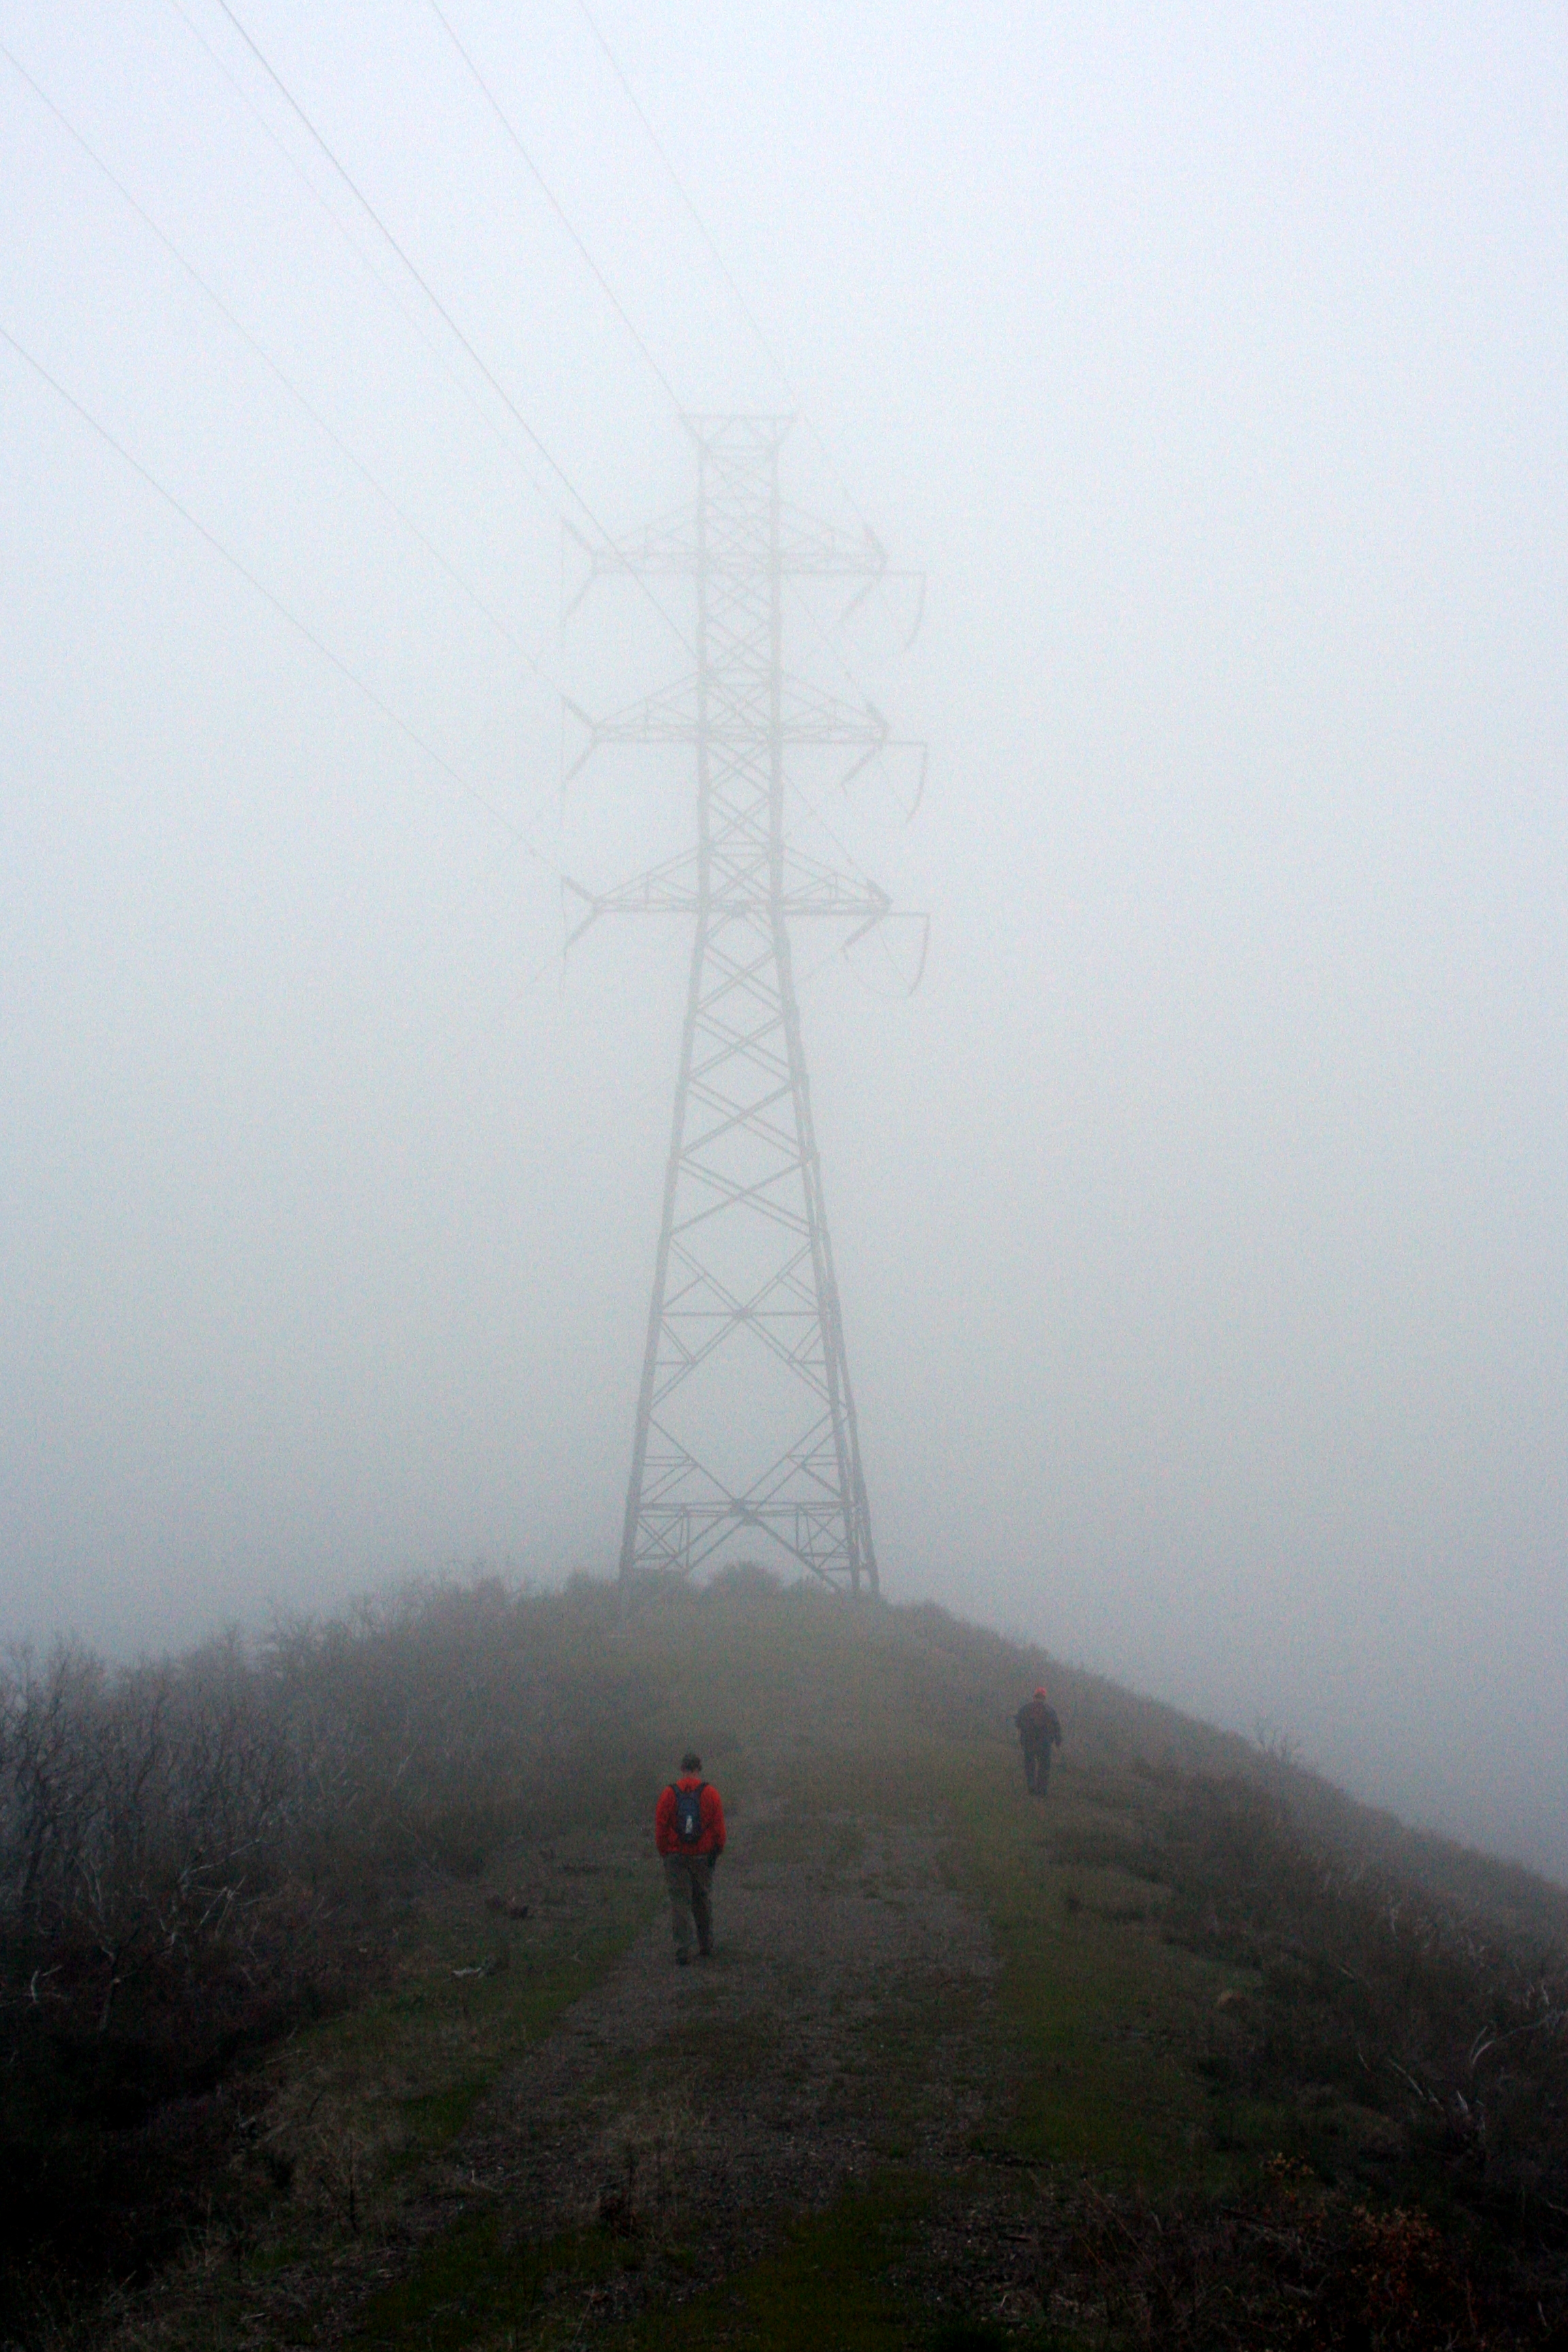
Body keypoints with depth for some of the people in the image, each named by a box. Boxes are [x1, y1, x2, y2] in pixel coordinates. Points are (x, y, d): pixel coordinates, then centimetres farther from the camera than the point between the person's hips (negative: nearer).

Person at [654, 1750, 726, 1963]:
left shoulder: (668, 1794, -3)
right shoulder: (710, 1793, -3)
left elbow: (660, 1829, -4)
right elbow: (719, 1828, -5)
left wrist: (665, 1853, 7)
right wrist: (717, 1852, 7)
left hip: (676, 1857, -1)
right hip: (703, 1857, 1)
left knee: (680, 1903, 2)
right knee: (703, 1901, 16)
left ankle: (682, 1952, -4)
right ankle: (706, 1946, 24)